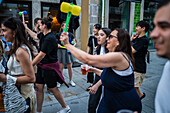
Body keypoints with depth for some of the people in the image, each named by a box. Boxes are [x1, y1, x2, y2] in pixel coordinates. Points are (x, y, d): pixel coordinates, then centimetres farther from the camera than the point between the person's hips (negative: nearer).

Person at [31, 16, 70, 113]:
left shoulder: (50, 38, -23)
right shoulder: (43, 35, 5)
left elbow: (41, 55, -23)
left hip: (50, 66, -9)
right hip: (42, 65, 9)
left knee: (52, 88, 6)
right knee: (39, 87, 10)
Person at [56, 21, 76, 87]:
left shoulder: (70, 35, 5)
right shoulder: (58, 34, -1)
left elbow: (74, 42, 17)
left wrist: (73, 45, -3)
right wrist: (57, 45, -12)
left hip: (69, 51, 2)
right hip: (61, 51, -2)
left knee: (70, 67, 6)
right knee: (61, 67, 1)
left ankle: (71, 80, 23)